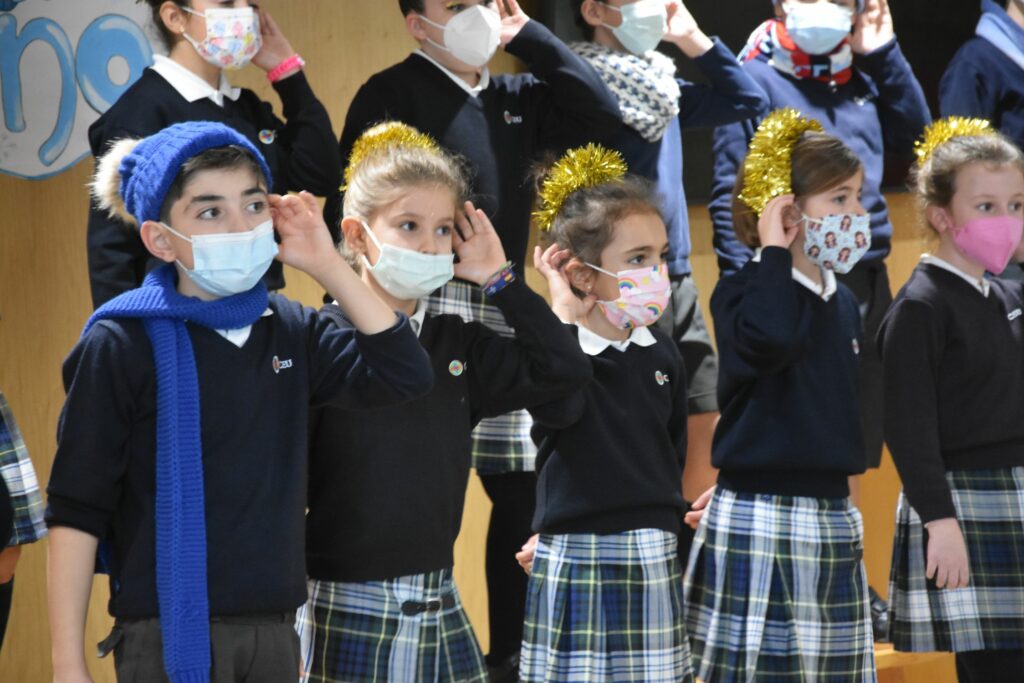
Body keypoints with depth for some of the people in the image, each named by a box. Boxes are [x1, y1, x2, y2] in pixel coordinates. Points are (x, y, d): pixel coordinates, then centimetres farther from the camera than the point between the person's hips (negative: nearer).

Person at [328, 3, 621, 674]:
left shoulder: (516, 97, 16)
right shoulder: (392, 94, -5)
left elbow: (600, 113, 5)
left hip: (503, 317, 7)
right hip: (424, 316, -7)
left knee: (524, 488, 9)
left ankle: (513, 655, 19)